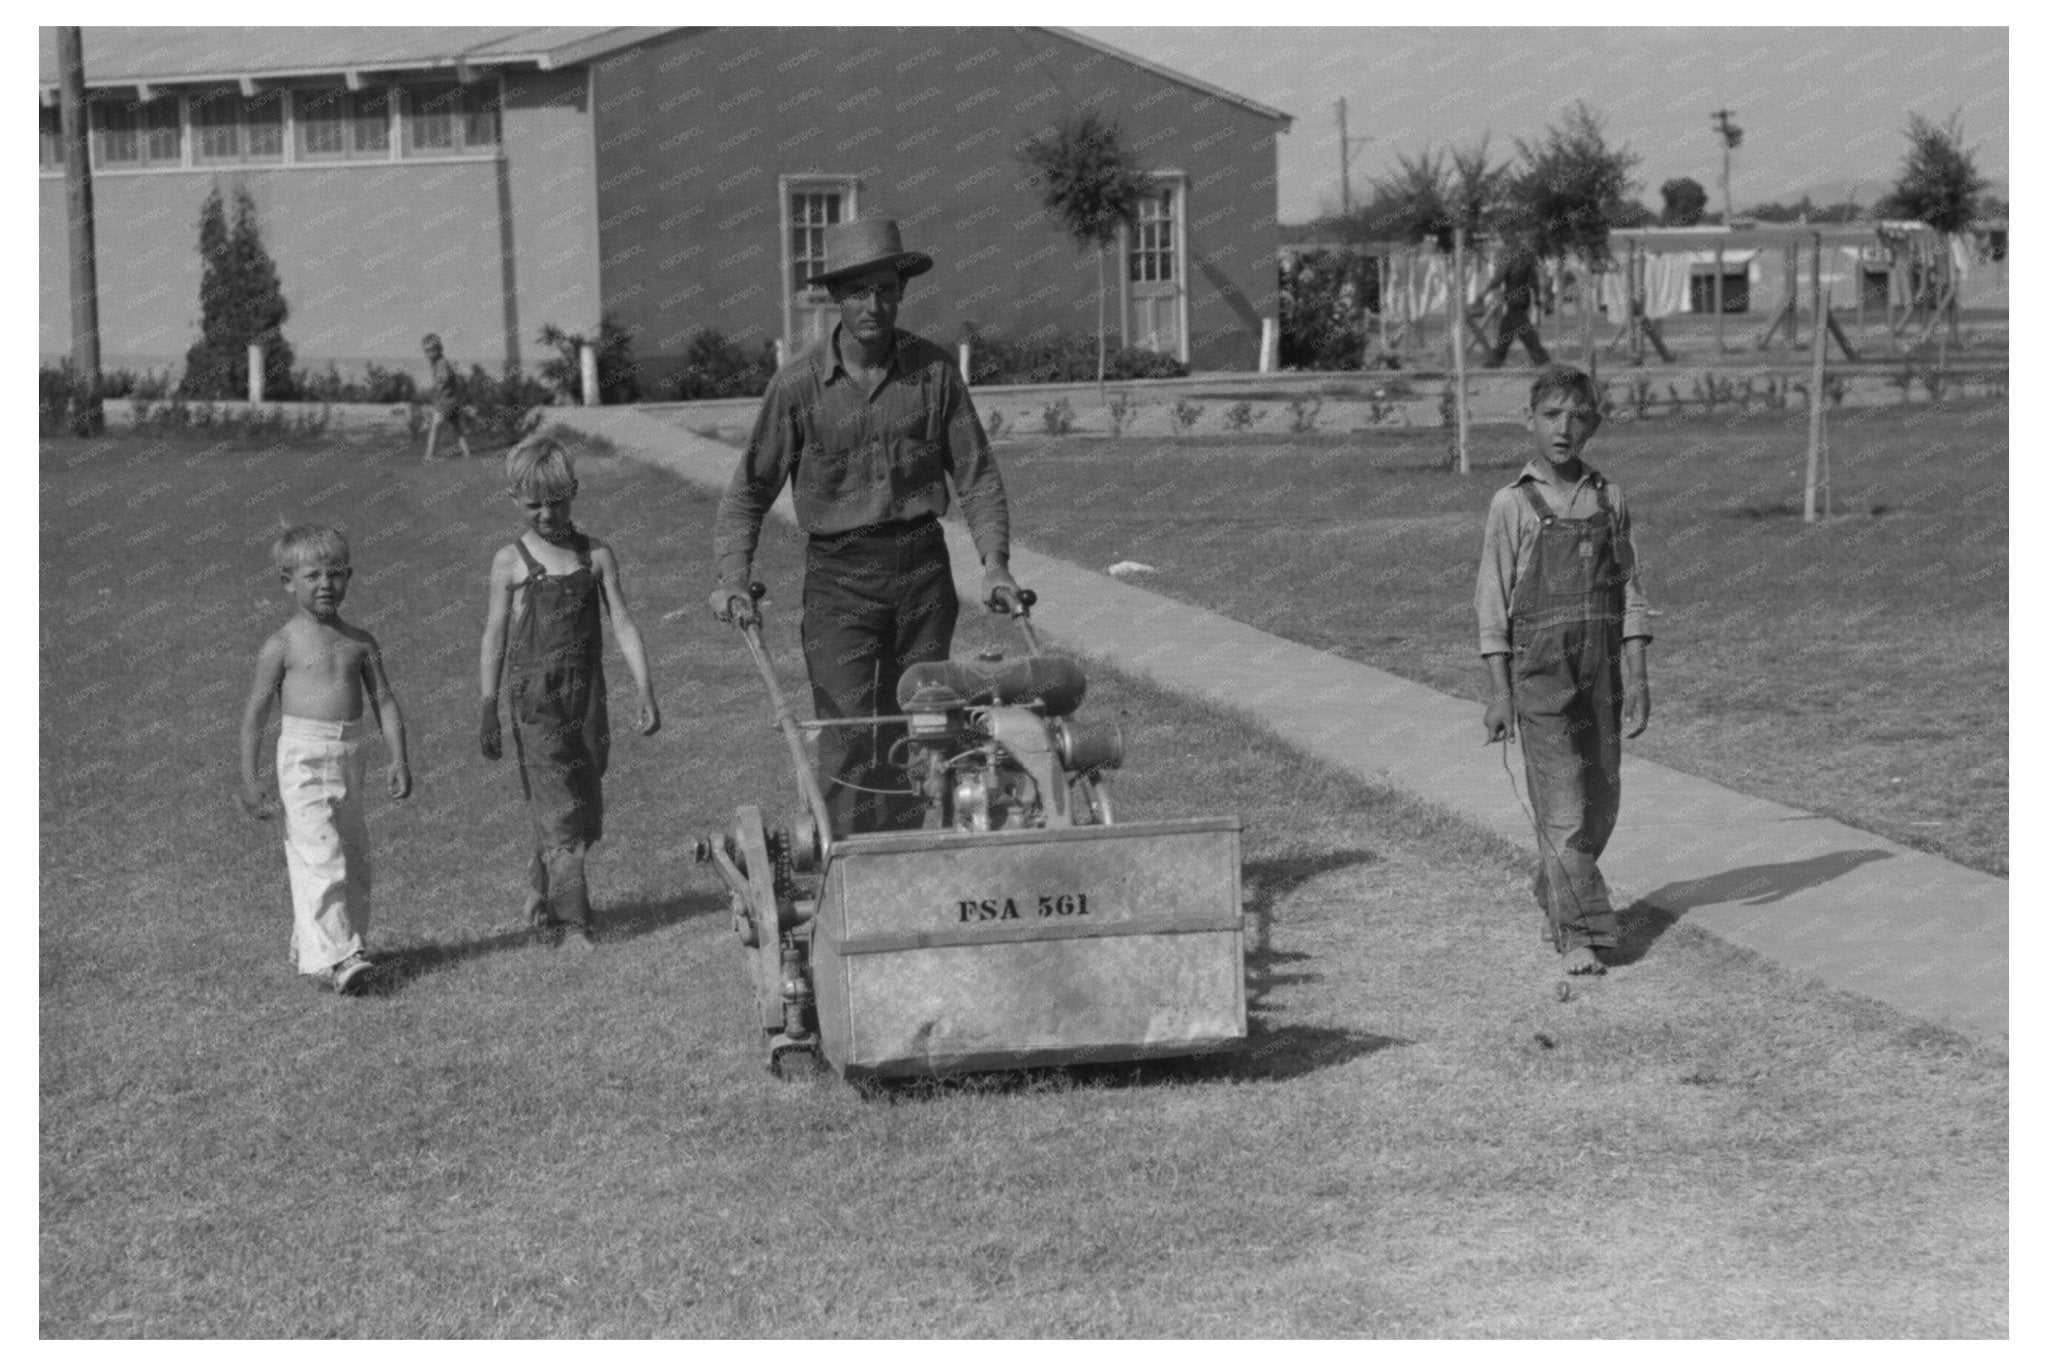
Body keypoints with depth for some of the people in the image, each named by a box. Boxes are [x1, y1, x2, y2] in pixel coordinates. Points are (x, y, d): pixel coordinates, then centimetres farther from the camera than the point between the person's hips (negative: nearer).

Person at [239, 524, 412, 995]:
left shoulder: (359, 642, 10)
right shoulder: (282, 645, -4)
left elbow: (384, 700, 12)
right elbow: (255, 712, -2)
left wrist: (398, 759, 1)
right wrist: (249, 779, -5)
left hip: (349, 757, 6)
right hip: (303, 756, -6)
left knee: (354, 857, 9)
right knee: (319, 856, -14)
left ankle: (310, 947, 22)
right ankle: (334, 956, -18)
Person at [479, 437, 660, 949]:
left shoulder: (597, 555, 7)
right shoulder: (511, 561, 1)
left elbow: (622, 624, 5)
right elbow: (494, 638, 3)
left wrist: (645, 692, -3)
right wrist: (488, 713, 0)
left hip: (587, 696, 3)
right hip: (535, 699, -3)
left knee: (585, 811, 8)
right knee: (559, 810, -8)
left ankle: (540, 894, 29)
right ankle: (572, 923, -8)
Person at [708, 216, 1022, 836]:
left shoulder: (933, 369, -1)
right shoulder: (800, 383, -6)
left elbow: (977, 474, 5)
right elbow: (750, 489, 1)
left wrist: (994, 563, -8)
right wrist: (732, 578, -10)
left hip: (922, 567, 2)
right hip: (839, 573, -2)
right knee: (847, 737, -10)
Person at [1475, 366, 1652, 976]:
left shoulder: (1609, 500, 6)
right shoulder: (1512, 505, -3)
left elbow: (1630, 593, 7)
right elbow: (1493, 603, -2)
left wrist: (1637, 678, 0)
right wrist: (1500, 692, -6)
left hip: (1602, 667, 4)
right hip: (1539, 667, -4)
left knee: (1600, 803, 9)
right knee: (1560, 803, -7)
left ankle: (1554, 899, 31)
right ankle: (1577, 934, -5)